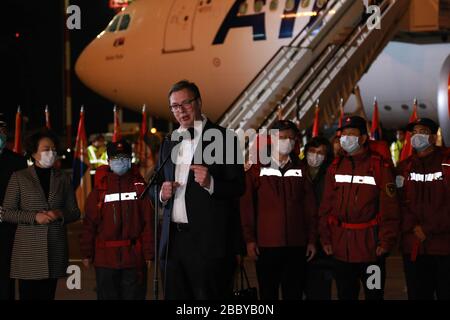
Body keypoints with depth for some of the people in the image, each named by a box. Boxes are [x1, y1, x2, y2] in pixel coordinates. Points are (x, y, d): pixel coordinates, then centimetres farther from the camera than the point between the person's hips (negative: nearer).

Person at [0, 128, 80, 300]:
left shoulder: (62, 178, 12)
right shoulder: (19, 178, 4)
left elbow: (75, 212, 14)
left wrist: (60, 214, -8)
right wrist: (34, 217, -12)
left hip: (55, 249, 3)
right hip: (28, 249, -3)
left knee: (47, 295, 2)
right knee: (28, 294, -5)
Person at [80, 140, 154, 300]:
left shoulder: (139, 186, 3)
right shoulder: (100, 188, 4)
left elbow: (148, 222, 1)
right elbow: (89, 223, 4)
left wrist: (149, 253, -2)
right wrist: (87, 253, 1)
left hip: (134, 258, 0)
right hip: (105, 259, 1)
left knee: (134, 295, 5)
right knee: (108, 295, 7)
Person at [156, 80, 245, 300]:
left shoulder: (223, 139, -1)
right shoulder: (168, 144, 18)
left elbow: (238, 187, -5)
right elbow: (157, 187, 23)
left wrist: (211, 183, -23)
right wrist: (162, 193, 0)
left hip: (207, 239, -6)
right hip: (173, 239, 6)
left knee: (208, 296, -6)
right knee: (174, 296, 7)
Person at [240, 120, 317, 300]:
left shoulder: (301, 170, 11)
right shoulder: (257, 169, 4)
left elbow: (310, 208, 10)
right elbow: (246, 206, 1)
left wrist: (312, 239, 5)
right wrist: (249, 239, -4)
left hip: (297, 245, 2)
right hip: (266, 244, -2)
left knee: (294, 294, 4)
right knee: (268, 294, 3)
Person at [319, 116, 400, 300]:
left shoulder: (379, 166, -4)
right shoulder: (335, 167, 10)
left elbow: (389, 207, -7)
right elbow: (326, 206, 11)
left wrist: (386, 241, -12)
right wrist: (325, 238, 5)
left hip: (370, 248, -4)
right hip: (341, 248, 4)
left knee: (374, 294, 3)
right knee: (345, 295, 12)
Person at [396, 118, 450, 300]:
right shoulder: (404, 167, 13)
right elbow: (401, 202, 6)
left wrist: (428, 229, -12)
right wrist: (414, 229, -9)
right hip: (413, 247, 4)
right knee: (417, 295, 8)